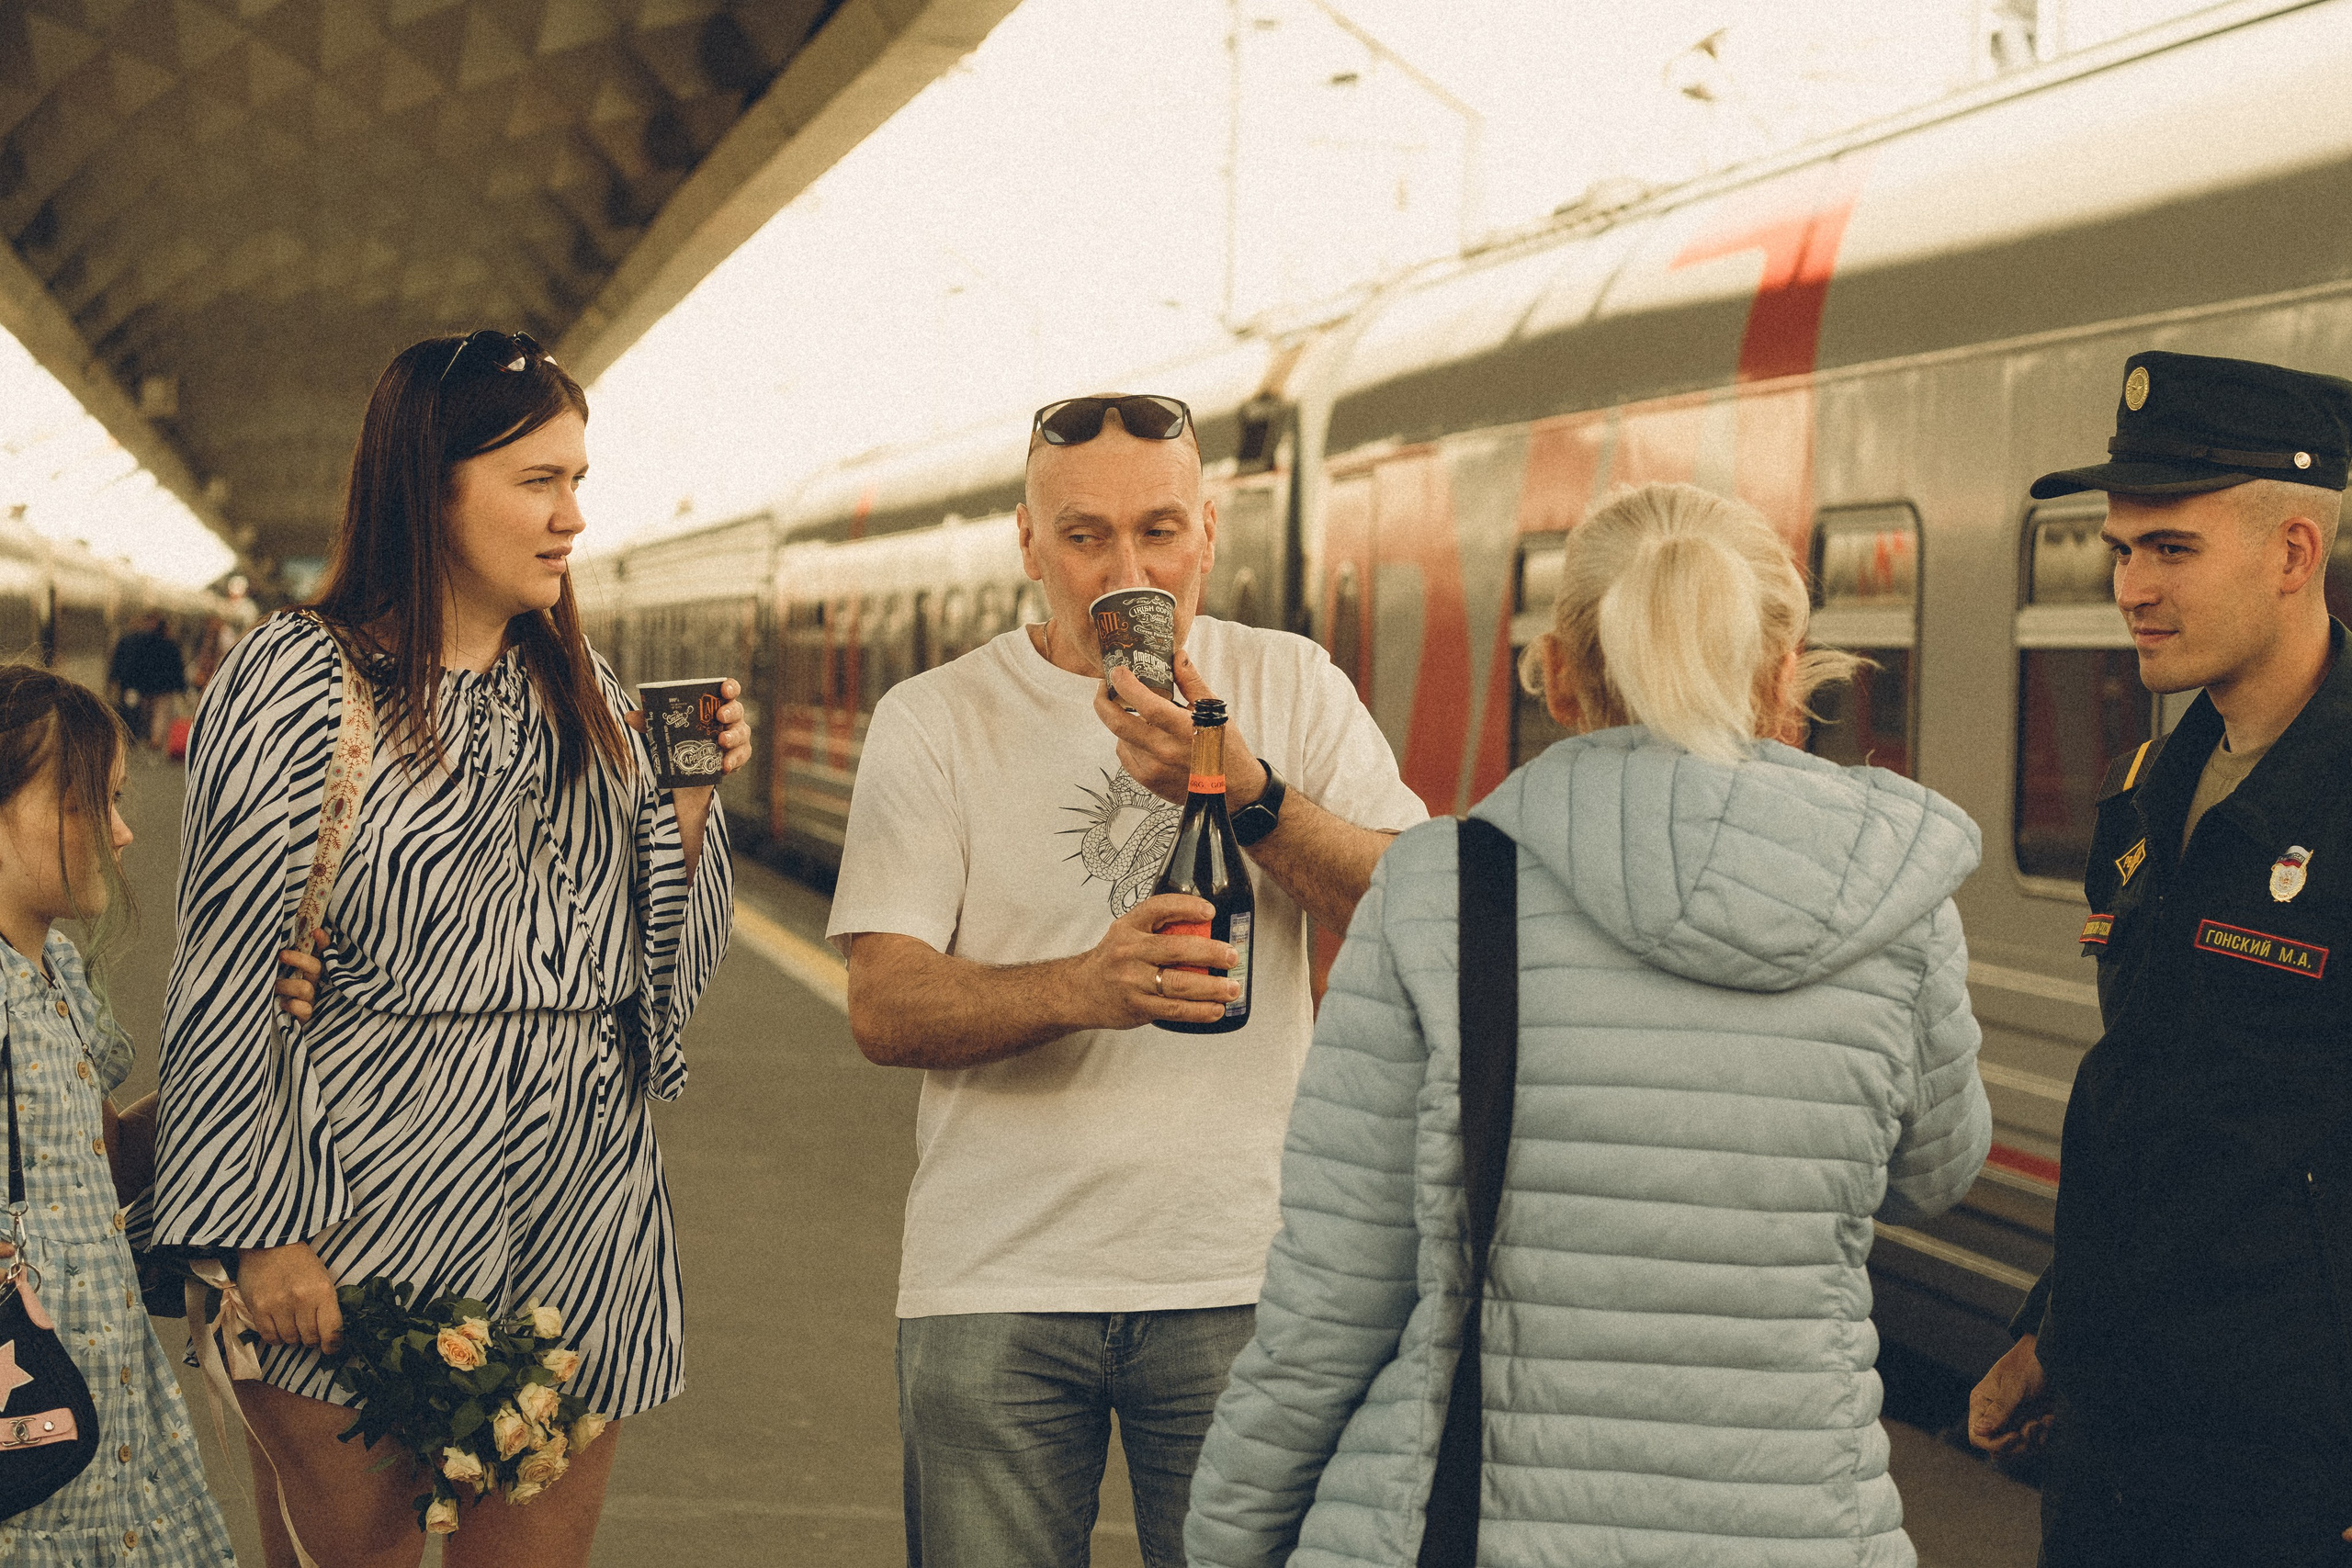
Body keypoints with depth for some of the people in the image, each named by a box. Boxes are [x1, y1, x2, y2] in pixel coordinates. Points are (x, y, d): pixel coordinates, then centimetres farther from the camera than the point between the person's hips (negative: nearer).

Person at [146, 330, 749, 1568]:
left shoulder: (582, 690, 13)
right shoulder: (297, 679, -4)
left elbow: (651, 955, 15)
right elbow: (229, 977, -7)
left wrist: (691, 801, -2)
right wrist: (261, 1233, -12)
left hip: (581, 1224, 5)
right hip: (370, 1218, -5)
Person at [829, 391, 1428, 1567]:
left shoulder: (1291, 689, 6)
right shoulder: (933, 721, 2)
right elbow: (884, 1008, -8)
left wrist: (1245, 793, -19)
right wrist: (1084, 987, -26)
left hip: (1240, 1275, 0)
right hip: (994, 1286, 0)